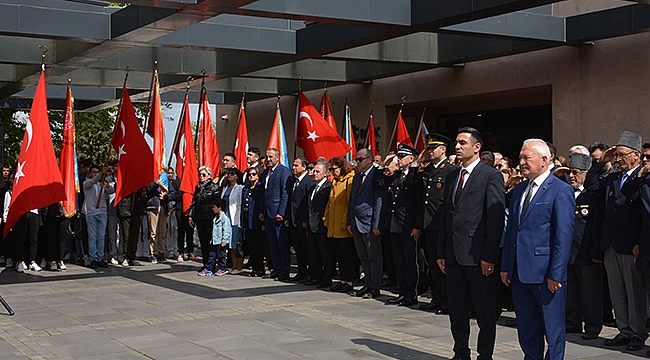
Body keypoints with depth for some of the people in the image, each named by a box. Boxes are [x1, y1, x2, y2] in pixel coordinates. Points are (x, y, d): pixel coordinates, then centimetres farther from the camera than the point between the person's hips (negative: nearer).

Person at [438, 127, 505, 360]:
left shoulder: (491, 176, -6)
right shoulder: (452, 176, 15)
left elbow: (496, 218, -11)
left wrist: (489, 256, -16)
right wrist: (441, 253, 12)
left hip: (477, 255, -7)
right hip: (454, 254, 7)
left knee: (485, 311, 3)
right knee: (456, 308, 13)